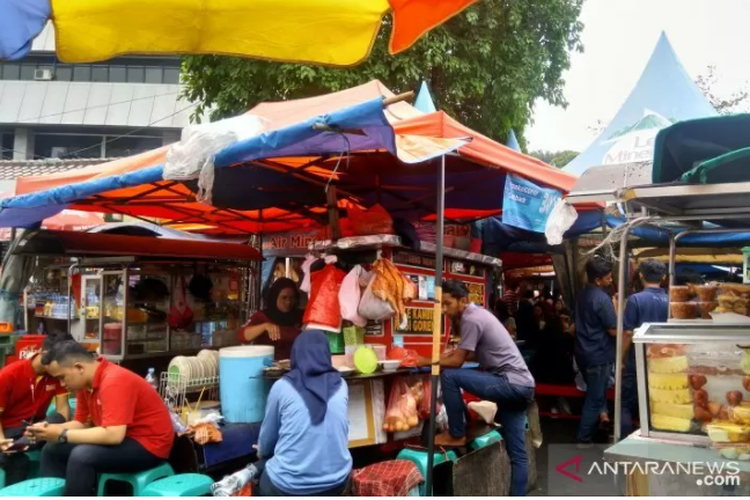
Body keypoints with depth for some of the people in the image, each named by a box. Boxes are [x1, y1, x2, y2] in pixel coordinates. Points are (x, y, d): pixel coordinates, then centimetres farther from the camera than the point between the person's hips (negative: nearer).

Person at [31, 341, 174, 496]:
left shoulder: (114, 381, -25)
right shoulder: (86, 382, 3)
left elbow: (114, 435, -33)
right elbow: (81, 423, 10)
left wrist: (63, 435, -24)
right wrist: (50, 429, -8)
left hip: (149, 445, -10)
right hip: (119, 439, 10)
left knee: (81, 455, -29)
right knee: (52, 450, 7)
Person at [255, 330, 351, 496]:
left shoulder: (282, 387, -7)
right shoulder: (340, 386, 2)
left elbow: (268, 435, 7)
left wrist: (261, 452, 30)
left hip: (289, 486, -3)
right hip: (336, 482, 3)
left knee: (263, 464, 26)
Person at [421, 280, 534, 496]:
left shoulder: (471, 319, -14)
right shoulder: (477, 313, 15)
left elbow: (456, 362, -13)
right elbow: (473, 354, 27)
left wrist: (426, 362, -2)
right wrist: (457, 351, 13)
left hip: (511, 383, -10)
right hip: (522, 386, 10)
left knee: (449, 376, -16)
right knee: (517, 454, 12)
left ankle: (456, 435, -3)